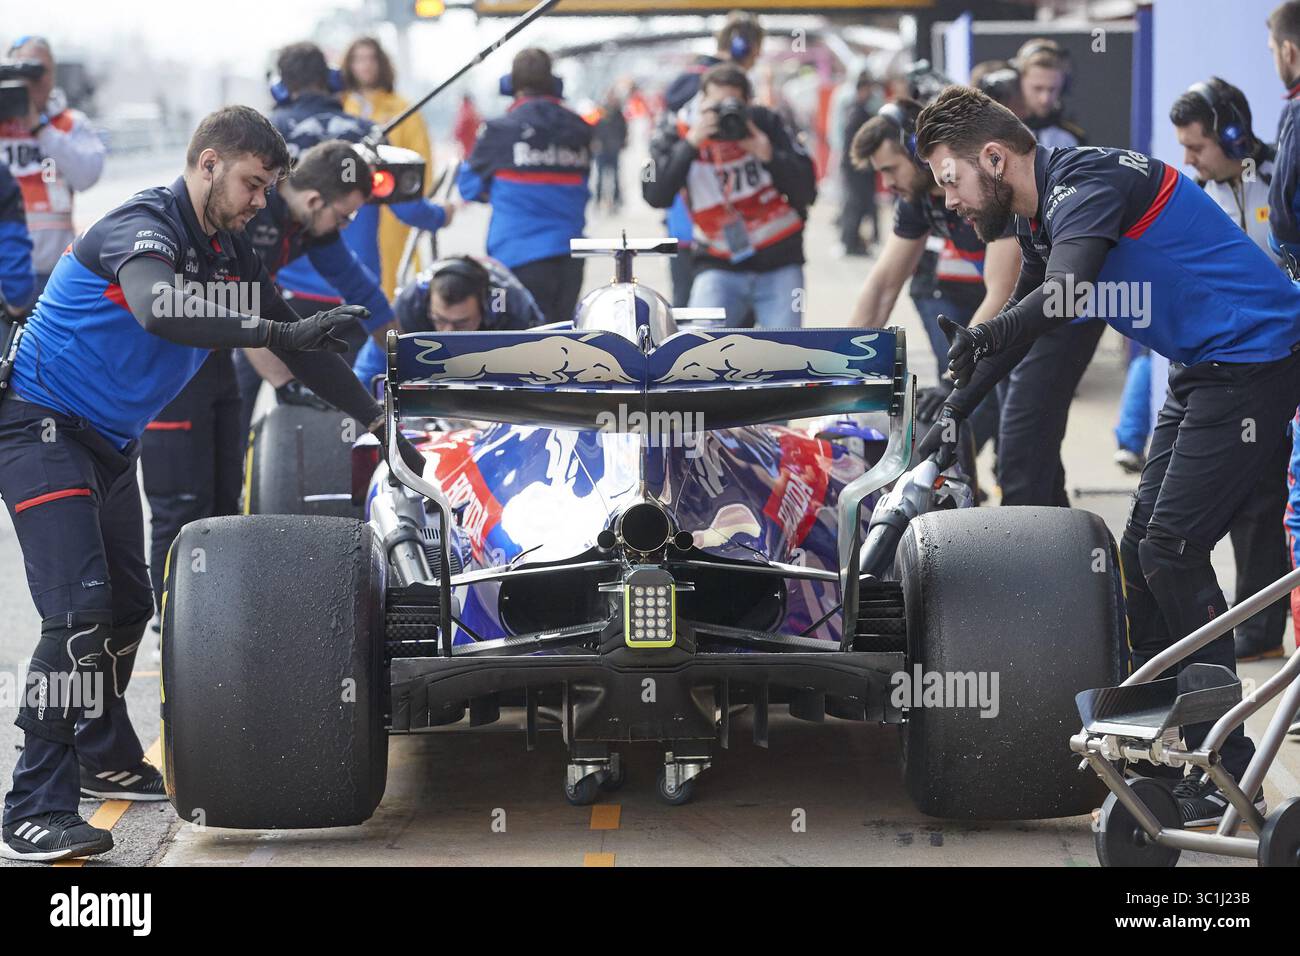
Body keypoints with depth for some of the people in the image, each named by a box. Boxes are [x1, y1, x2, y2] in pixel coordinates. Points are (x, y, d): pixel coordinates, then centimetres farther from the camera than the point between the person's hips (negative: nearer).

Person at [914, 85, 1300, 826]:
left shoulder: (1088, 181, -19)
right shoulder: (1045, 214, 12)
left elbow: (1064, 295, -36)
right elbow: (1023, 320, 23)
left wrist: (980, 342, -42)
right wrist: (952, 417, 20)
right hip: (1204, 369, 10)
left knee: (1172, 548, -14)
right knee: (1143, 548, 7)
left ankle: (1228, 773, -10)